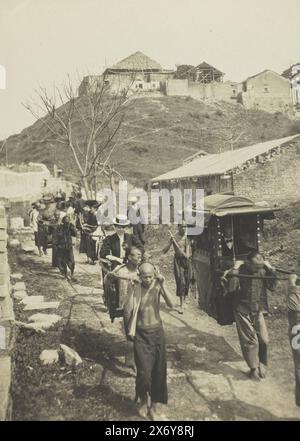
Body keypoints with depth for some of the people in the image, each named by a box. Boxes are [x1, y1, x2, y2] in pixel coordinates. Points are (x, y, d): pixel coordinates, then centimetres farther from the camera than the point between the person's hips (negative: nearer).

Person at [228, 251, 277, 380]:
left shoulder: (262, 271, -5)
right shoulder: (238, 271, -17)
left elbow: (272, 287, 1)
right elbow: (230, 289, -23)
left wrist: (271, 271, -10)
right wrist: (233, 274, -31)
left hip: (258, 311, 4)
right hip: (243, 311, -4)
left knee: (264, 340, 6)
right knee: (250, 341, 4)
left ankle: (261, 364, 32)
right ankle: (254, 368, 25)